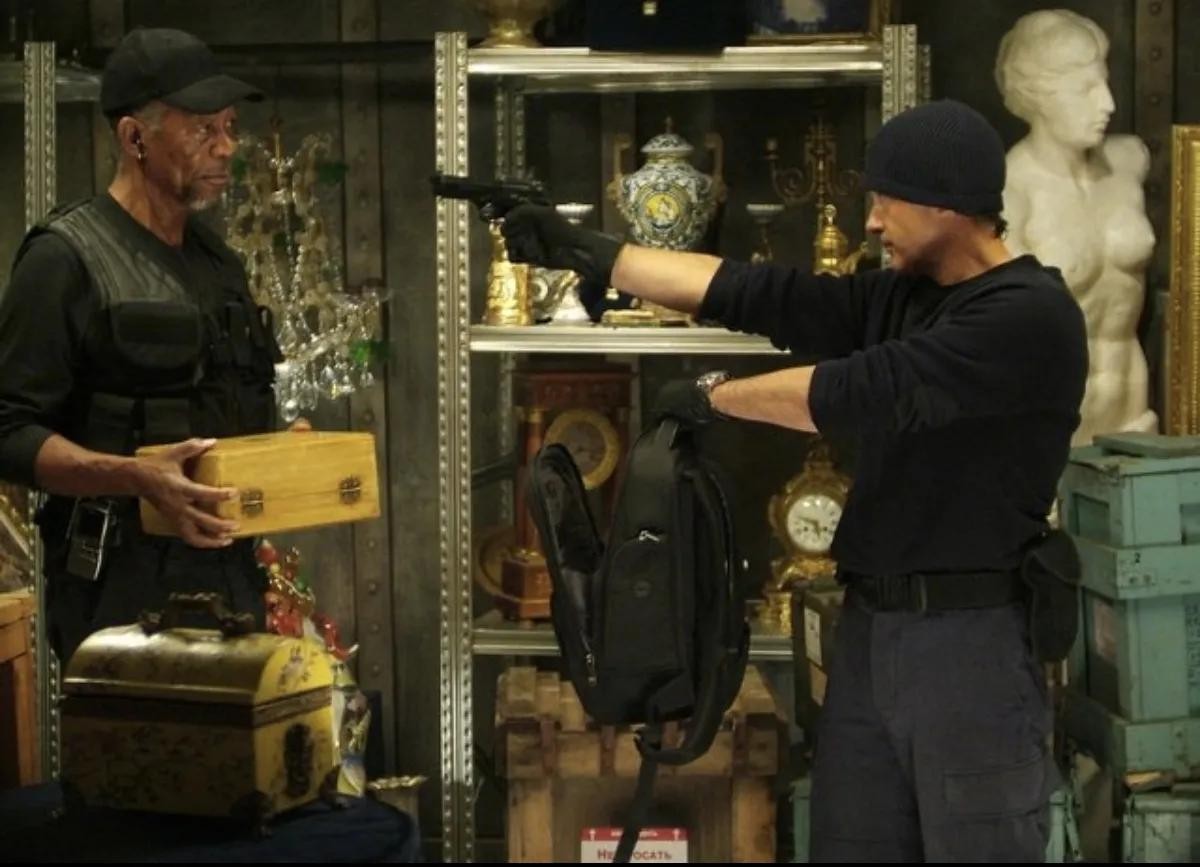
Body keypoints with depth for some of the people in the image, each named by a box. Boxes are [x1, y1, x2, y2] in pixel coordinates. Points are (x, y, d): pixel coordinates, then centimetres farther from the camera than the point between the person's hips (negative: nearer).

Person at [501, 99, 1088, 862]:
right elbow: (759, 295, 9)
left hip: (970, 637, -8)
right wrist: (592, 254, 7)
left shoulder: (1032, 315, -14)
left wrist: (712, 395, -9)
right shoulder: (900, 297, 12)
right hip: (870, 625, 8)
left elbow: (860, 391, -20)